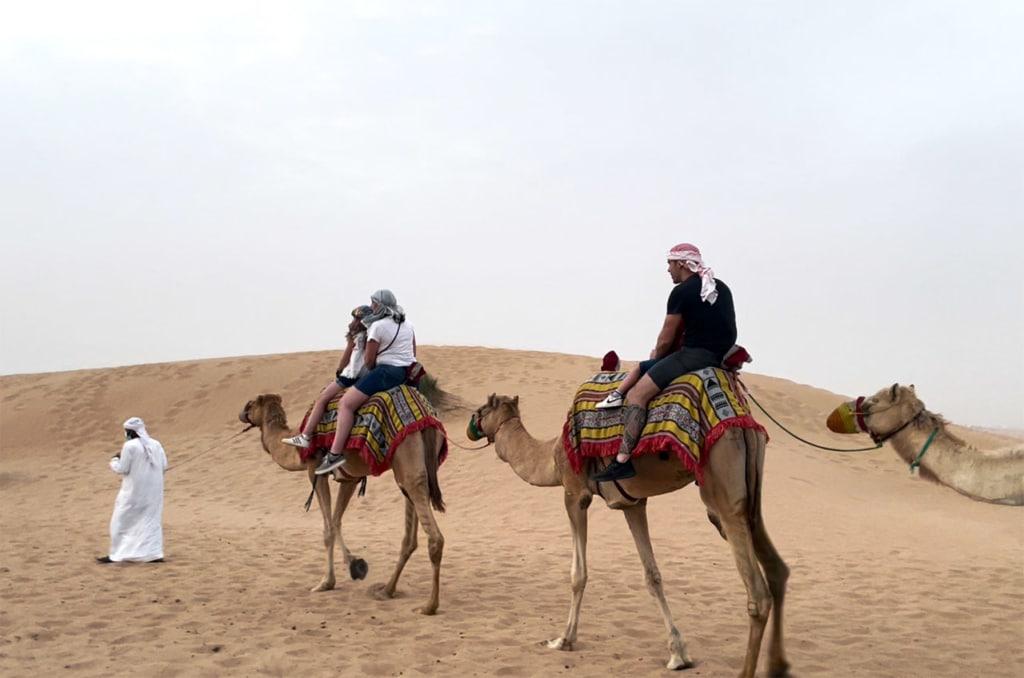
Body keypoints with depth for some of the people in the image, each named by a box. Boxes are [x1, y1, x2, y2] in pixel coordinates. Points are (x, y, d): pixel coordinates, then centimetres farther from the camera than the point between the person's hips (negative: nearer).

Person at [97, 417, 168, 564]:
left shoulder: (129, 446, -14)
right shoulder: (156, 444, 3)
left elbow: (122, 469, -11)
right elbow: (164, 465, 6)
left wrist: (114, 461, 9)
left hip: (134, 491, -5)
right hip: (154, 490, 5)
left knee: (121, 521, 7)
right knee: (152, 521, 11)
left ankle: (116, 554, 11)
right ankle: (155, 553, 7)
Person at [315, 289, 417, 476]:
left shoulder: (377, 327, -8)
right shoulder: (407, 324, 14)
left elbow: (369, 361, -6)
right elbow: (413, 354, 21)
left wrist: (371, 374, 14)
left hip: (387, 371, -9)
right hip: (408, 373, 9)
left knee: (346, 403, -12)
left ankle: (335, 453, -23)